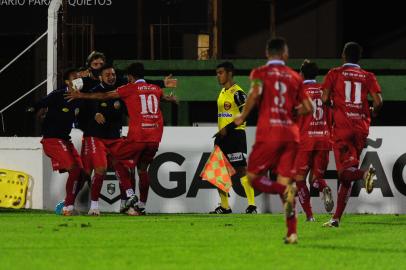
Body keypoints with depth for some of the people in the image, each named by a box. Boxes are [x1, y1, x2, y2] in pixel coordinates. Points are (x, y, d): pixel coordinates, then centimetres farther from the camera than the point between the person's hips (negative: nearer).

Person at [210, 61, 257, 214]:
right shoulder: (222, 92, 17)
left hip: (235, 134, -9)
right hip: (222, 136, 9)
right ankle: (224, 206, 15)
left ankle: (252, 205, -13)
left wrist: (228, 129, -20)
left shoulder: (237, 93, -11)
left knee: (241, 169, -12)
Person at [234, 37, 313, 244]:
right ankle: (292, 232, -4)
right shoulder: (294, 77, 15)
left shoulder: (260, 73, 4)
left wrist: (243, 117, -4)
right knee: (284, 179, 6)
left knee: (253, 177, 7)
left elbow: (255, 94, -16)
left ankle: (285, 190, -22)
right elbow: (308, 107, 14)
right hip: (290, 134, 4)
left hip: (268, 134, -4)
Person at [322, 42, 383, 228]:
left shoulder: (335, 74, 3)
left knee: (345, 172, -5)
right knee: (348, 176, 10)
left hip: (341, 127, -3)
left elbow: (325, 99, -6)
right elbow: (378, 102, -3)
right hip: (361, 127, 3)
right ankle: (336, 218, 8)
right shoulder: (368, 77, 8)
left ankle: (365, 174, -38)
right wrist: (372, 113, 19)